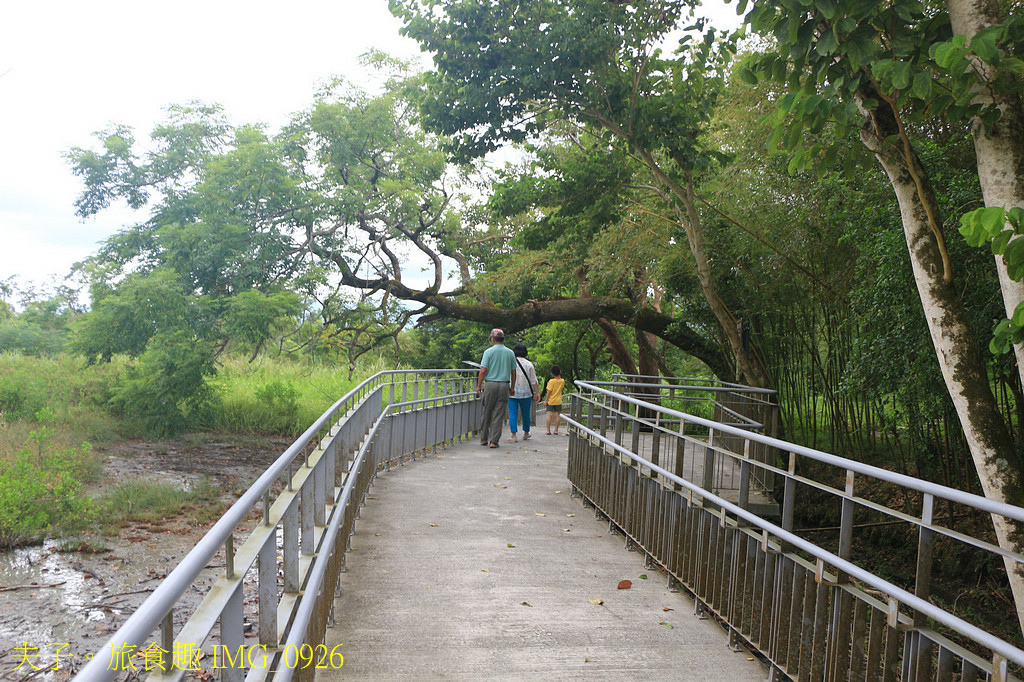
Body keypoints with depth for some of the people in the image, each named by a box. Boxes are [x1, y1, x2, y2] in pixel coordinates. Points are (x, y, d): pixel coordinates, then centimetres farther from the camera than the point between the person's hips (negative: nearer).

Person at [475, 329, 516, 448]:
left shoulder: (489, 352, -3)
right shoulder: (510, 353, 7)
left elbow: (483, 370, -8)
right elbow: (513, 373, 8)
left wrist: (479, 385, 1)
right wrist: (512, 388, 16)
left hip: (490, 384, -2)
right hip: (504, 385, 2)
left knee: (486, 413, 10)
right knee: (499, 414, 3)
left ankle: (484, 438, 17)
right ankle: (494, 441, 2)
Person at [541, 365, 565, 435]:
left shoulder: (551, 381, -14)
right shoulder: (562, 381, -1)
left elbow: (549, 392, -15)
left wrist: (546, 401, -6)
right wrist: (559, 376, 13)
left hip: (551, 401, -3)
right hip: (558, 401, 3)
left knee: (549, 415, 0)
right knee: (557, 415, 6)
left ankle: (548, 431, -3)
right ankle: (556, 430, 7)